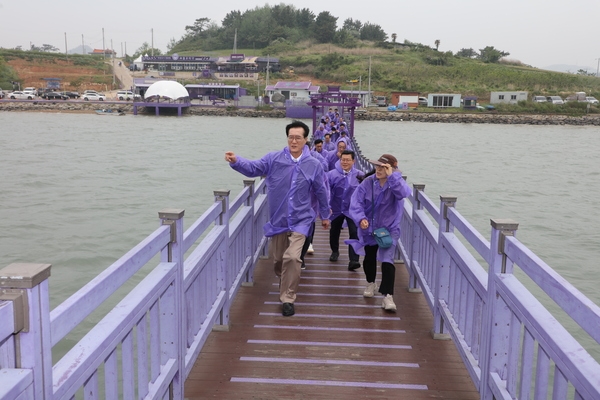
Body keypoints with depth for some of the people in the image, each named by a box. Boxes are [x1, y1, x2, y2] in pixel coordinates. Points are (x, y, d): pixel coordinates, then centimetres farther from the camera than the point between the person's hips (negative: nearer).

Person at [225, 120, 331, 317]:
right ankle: (285, 284, 47)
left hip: (300, 220, -2)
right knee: (278, 259, 15)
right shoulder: (274, 159, -6)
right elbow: (253, 168, -15)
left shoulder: (314, 165, -5)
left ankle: (288, 298, -1)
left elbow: (321, 192, 6)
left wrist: (325, 215, 15)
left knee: (292, 257, -18)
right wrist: (236, 161, -36)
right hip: (277, 220, 2)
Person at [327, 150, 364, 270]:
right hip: (336, 209, 2)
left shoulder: (359, 175, -9)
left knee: (354, 233, -16)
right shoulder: (332, 174, -13)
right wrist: (327, 206, -24)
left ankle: (353, 260, -15)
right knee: (334, 232, 20)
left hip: (353, 210, -1)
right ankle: (334, 251, 48)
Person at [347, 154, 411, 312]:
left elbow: (404, 193, -37)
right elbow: (356, 202, -14)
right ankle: (371, 283, 48)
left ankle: (388, 296, -11)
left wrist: (391, 176, -39)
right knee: (369, 258, 21)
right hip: (369, 228, 3)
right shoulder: (368, 182, -10)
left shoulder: (396, 183, -14)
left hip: (389, 229, -3)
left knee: (387, 260, -16)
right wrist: (360, 218, -29)